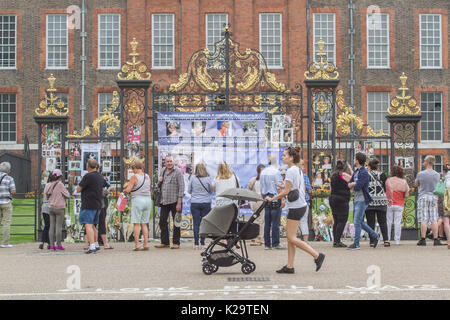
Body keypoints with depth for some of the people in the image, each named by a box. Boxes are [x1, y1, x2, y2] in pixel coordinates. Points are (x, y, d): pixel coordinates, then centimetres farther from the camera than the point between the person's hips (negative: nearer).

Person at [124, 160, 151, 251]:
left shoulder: (135, 177, -10)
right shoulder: (147, 176, 9)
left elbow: (127, 190, -14)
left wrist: (124, 191, 8)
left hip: (137, 199, -6)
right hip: (148, 199, 6)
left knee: (136, 224, -1)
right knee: (144, 224, 11)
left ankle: (137, 245, -2)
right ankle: (146, 244, 9)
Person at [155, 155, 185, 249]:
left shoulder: (178, 172, -7)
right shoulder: (163, 171, 13)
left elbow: (181, 187, -11)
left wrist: (179, 203, -16)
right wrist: (160, 181, 2)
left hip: (175, 202, -6)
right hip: (164, 201, 7)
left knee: (176, 223, 1)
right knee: (162, 222, 7)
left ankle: (176, 243, 8)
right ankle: (165, 242, 16)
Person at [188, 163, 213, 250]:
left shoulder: (192, 178, -4)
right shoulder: (208, 178, -5)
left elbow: (189, 191, 5)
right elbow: (211, 191, 6)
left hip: (195, 203, 0)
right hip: (206, 203, 0)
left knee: (196, 223, 4)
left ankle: (196, 244, 2)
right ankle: (202, 243, 7)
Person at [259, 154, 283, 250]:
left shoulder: (263, 172, 11)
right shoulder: (276, 172, -9)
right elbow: (279, 187, -11)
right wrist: (282, 200, -7)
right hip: (275, 198, -6)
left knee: (267, 223, 7)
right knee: (275, 223, -4)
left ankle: (267, 244, 9)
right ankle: (275, 244, -4)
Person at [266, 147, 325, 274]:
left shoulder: (291, 171, -15)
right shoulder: (299, 170, 14)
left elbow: (286, 192, -17)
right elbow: (303, 189, 19)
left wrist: (271, 199, -8)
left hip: (296, 207, -10)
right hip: (300, 205, 10)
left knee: (291, 238, -7)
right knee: (290, 237, 10)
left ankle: (317, 256, -6)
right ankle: (289, 266, 10)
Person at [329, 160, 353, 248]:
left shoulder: (333, 175, 15)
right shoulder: (343, 174, -8)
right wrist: (351, 170, 8)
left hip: (332, 199, 8)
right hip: (342, 200, -8)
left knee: (336, 221, 11)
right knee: (342, 221, -5)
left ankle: (335, 241, 10)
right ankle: (337, 241, -11)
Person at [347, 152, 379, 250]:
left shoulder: (364, 173, -15)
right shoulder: (356, 172, 14)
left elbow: (357, 187, -21)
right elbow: (349, 185, 11)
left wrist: (353, 184, -1)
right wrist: (355, 183, -10)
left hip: (362, 200, -9)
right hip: (356, 200, 9)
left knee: (357, 222, -9)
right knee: (359, 222, 14)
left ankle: (356, 244, -5)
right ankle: (374, 236, 26)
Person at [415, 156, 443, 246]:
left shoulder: (420, 174, -7)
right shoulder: (437, 175, 1)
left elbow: (416, 184, 9)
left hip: (423, 196, -2)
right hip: (434, 197, 3)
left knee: (423, 220, -3)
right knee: (434, 220, 3)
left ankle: (423, 239, -5)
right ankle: (436, 239, 2)